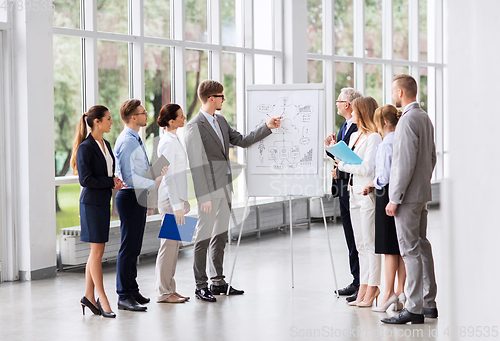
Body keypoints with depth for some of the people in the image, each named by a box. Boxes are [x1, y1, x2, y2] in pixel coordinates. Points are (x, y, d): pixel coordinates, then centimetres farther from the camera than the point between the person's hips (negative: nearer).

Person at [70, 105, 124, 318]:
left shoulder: (106, 145, 12)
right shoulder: (86, 148, -14)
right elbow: (85, 179, -18)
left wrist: (115, 182, 1)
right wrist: (111, 182, -14)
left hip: (104, 201, 9)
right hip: (91, 202, -9)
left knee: (97, 251, 10)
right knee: (97, 250, -4)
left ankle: (89, 296, 16)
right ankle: (102, 298, 2)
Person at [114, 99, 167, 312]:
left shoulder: (136, 140, 16)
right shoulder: (126, 141, -17)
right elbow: (129, 176, -23)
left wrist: (158, 172, 14)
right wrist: (154, 183, -18)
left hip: (138, 197, 11)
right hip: (130, 197, -10)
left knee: (134, 248, 16)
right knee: (128, 248, -7)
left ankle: (132, 291, 26)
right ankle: (124, 297, -4)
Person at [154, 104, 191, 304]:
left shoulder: (173, 140, 14)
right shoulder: (168, 143, -16)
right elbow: (168, 176, -19)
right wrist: (176, 206, -20)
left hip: (175, 197, 10)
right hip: (170, 199, -10)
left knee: (173, 244, 12)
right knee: (169, 244, -5)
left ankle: (169, 289, 18)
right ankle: (163, 292, 1)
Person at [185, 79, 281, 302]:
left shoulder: (221, 121, 13)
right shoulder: (195, 127, -14)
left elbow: (242, 141, 19)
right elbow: (196, 165, -17)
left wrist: (267, 127, 12)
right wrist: (203, 196, -20)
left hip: (224, 187, 9)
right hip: (209, 190, -9)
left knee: (220, 235, 14)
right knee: (203, 238, -2)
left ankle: (218, 282, 22)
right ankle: (200, 286, 5)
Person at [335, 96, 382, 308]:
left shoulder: (374, 138, -13)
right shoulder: (354, 136, 15)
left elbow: (367, 169, -19)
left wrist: (344, 165, -10)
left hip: (368, 194, -9)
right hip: (355, 193, 9)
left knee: (370, 243, -4)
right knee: (361, 245, 10)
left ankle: (372, 289, 2)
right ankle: (363, 289, 14)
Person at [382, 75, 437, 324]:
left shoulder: (408, 120, -17)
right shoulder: (425, 118, 13)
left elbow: (406, 164, -21)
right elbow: (432, 156, 19)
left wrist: (394, 199, -18)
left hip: (408, 195, -10)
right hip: (422, 193, 10)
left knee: (410, 250, -7)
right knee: (422, 246, 14)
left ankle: (414, 309, -6)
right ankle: (429, 303, 20)